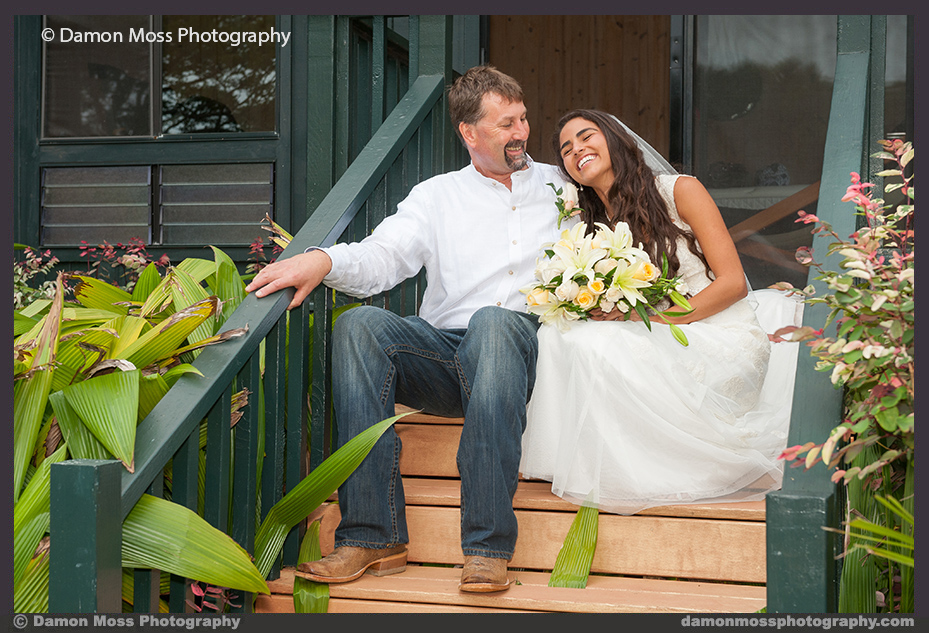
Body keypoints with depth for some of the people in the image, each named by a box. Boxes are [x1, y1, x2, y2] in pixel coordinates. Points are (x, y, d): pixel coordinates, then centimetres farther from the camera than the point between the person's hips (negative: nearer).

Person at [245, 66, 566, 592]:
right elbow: (382, 259, 2)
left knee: (494, 321, -37)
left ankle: (487, 546, -42)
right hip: (442, 358, 2)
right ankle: (374, 537, -31)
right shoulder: (437, 196, 18)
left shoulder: (562, 187, 22)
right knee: (361, 324, -28)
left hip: (521, 348, -1)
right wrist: (324, 260, -18)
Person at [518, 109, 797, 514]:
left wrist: (653, 318, -16)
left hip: (723, 340, -5)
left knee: (596, 345, -29)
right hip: (666, 348, 5)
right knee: (557, 332, -20)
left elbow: (733, 283, -7)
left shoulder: (680, 191, -3)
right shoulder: (592, 229, 14)